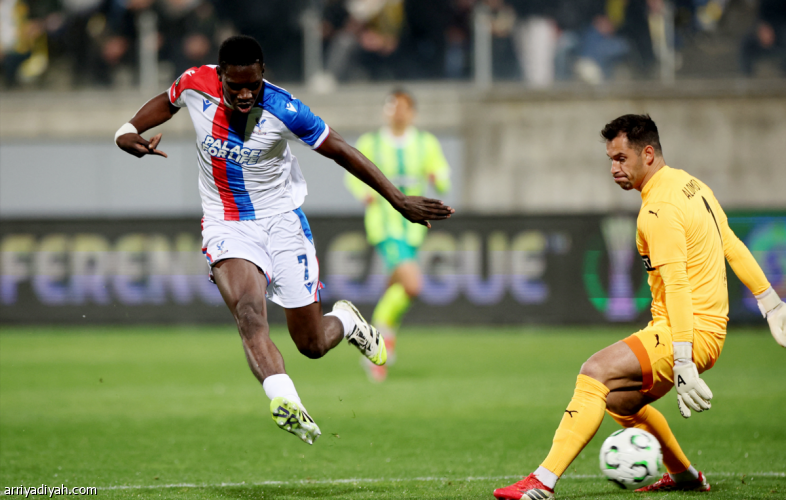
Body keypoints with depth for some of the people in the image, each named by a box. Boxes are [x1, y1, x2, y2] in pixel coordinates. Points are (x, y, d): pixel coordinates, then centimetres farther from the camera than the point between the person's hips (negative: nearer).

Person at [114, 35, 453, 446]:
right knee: (249, 313, -30)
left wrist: (399, 201, -9)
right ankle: (287, 405, -48)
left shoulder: (282, 110, -21)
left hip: (282, 221, -1)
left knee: (312, 345, 5)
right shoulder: (196, 85, -13)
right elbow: (167, 103, 12)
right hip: (225, 225, 1)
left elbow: (340, 151, -10)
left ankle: (346, 321, 42)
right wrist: (128, 132, -6)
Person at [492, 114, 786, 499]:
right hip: (709, 329, 10)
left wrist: (683, 365, -28)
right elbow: (734, 248, 19)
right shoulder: (690, 184, 14)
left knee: (595, 374, -20)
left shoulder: (659, 210, -16)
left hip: (689, 332, -10)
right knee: (617, 397, 22)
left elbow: (676, 287, -23)